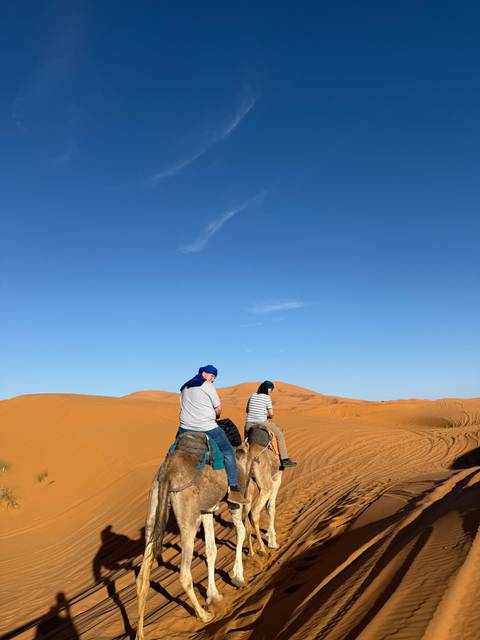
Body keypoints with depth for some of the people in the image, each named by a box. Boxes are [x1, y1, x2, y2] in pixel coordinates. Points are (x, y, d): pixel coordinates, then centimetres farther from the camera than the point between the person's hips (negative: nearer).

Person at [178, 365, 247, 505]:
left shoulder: (184, 387, 16)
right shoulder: (208, 386, -2)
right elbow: (218, 409, -2)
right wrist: (214, 417, 20)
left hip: (185, 428, 6)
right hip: (207, 428, -6)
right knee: (228, 452, 4)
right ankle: (234, 490, -1)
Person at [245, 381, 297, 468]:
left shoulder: (253, 396, 12)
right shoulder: (267, 397, -5)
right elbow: (271, 413, -6)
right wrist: (268, 416, 17)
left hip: (249, 424, 5)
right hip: (262, 424, -5)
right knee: (279, 435, 13)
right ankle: (284, 459, 12)